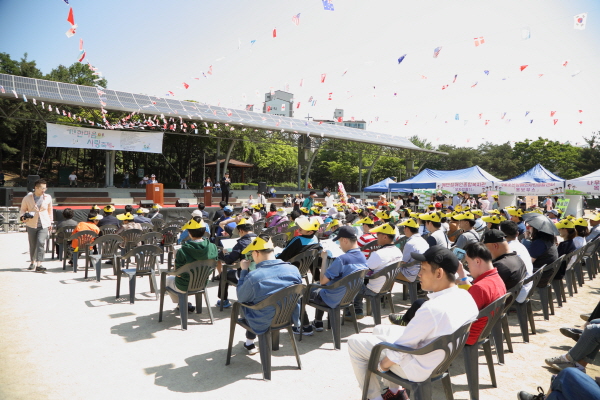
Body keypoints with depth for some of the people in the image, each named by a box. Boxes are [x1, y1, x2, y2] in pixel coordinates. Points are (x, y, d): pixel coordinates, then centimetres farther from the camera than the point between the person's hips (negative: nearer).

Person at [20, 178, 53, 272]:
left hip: (44, 225, 0)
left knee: (41, 243, -15)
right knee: (32, 245, 11)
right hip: (31, 225, 0)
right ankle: (32, 262, 31)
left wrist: (50, 222, 17)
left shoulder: (48, 198, 2)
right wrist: (23, 216, -14)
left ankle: (39, 265, -18)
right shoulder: (27, 198, -2)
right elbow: (23, 209, 7)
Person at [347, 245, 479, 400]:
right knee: (379, 330, 24)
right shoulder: (466, 297, -9)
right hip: (441, 358, 8)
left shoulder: (432, 309, -35)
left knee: (355, 342, 3)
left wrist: (383, 365, -7)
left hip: (418, 369, -8)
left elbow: (400, 350, -23)